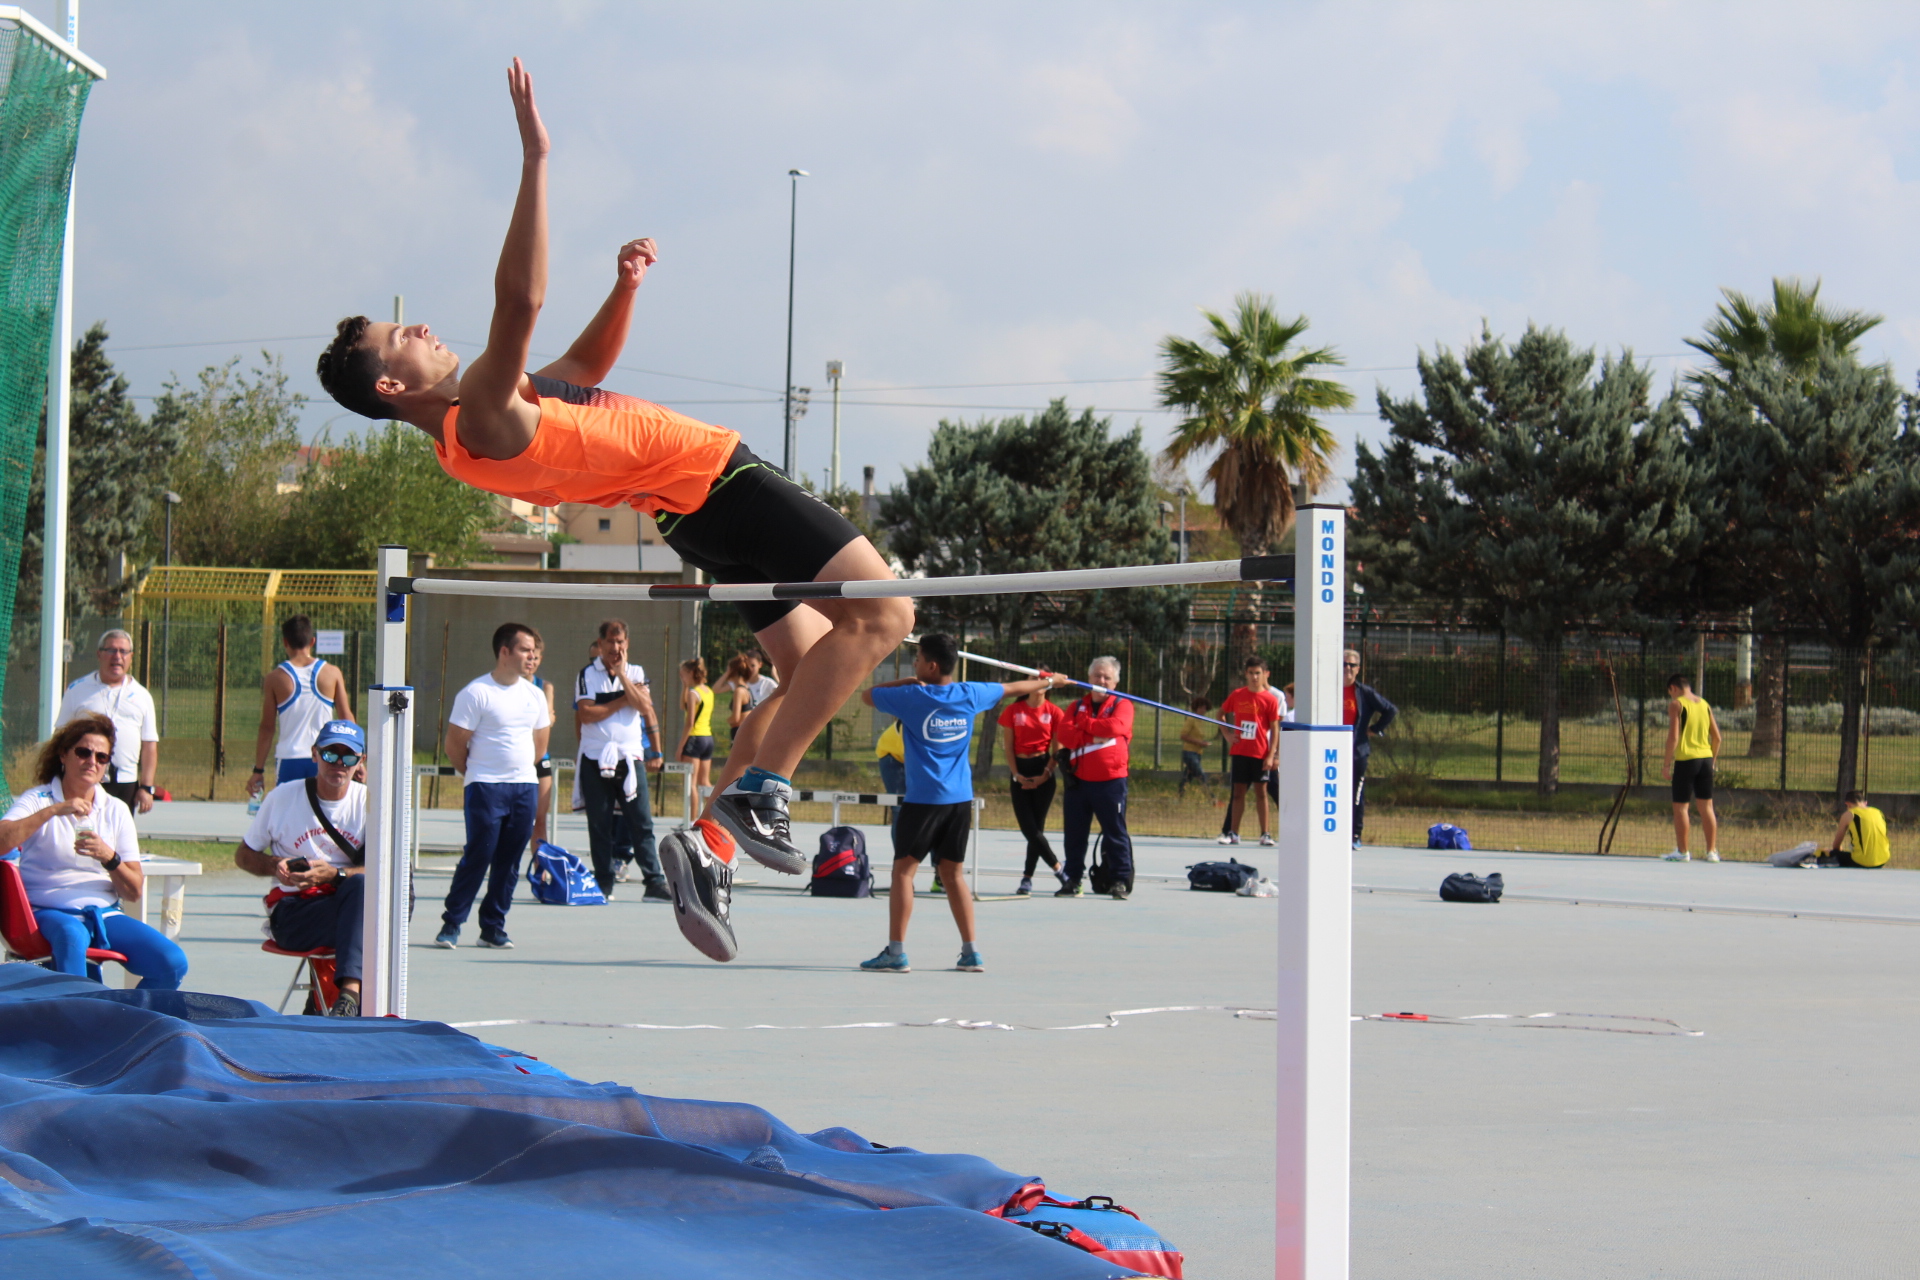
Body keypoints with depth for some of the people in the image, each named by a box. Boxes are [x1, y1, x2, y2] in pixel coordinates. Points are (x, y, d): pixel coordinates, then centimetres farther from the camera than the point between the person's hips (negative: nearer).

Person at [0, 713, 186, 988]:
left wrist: (109, 858, -12)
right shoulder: (38, 799, 4)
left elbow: (134, 892, 8)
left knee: (172, 962, -18)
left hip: (104, 913, 4)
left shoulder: (116, 810, 14)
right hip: (51, 912, -4)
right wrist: (54, 810, -21)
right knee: (71, 935, -40)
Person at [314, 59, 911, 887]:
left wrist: (624, 287, 9)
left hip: (702, 501, 10)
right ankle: (759, 789, -20)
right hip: (715, 480, -10)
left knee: (811, 669, 17)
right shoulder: (480, 419, -20)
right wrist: (534, 160, -35)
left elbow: (585, 365, 27)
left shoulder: (485, 411, 11)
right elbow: (521, 299, -35)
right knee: (882, 611, -17)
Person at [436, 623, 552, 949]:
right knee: (478, 857, -9)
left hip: (525, 787, 6)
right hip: (486, 788, -6)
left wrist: (521, 769, 15)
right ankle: (451, 923, 0)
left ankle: (493, 927, 12)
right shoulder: (476, 693, -7)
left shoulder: (534, 696, 12)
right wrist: (478, 775, 7)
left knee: (509, 861, 5)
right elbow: (454, 745, -4)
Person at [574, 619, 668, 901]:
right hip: (595, 759, -1)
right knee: (599, 825, 2)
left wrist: (622, 675, -9)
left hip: (631, 758, 1)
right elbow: (585, 714, -10)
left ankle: (655, 883, -5)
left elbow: (645, 708, -7)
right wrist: (623, 700, -6)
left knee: (641, 823, -4)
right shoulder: (588, 674, 3)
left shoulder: (637, 673, 9)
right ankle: (604, 884, 9)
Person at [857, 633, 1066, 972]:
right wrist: (1048, 681, 39)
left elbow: (866, 694, 5)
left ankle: (896, 952, -7)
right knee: (953, 873, 12)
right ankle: (971, 952, 11)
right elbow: (1013, 688, 22)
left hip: (923, 798, -5)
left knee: (904, 869, -2)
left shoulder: (911, 697, -9)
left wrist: (905, 682, 12)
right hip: (960, 798, 5)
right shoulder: (970, 694, 4)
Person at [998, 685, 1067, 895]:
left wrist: (1046, 774, -10)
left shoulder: (1053, 712, 2)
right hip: (1020, 773, 2)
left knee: (1035, 828, -4)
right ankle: (1059, 870, 4)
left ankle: (1027, 878, 5)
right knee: (1028, 828, -6)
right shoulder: (1013, 710, 5)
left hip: (1043, 771, -2)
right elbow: (1009, 746, 5)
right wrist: (1016, 774, -7)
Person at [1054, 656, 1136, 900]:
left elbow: (1115, 726, -17)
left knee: (1115, 831, -2)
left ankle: (1121, 880, 2)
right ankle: (1073, 878, 16)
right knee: (1074, 833, 7)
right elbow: (1062, 733, -1)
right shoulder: (1078, 705, 15)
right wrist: (1093, 736, -15)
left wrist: (1084, 723, -5)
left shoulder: (1122, 705, 5)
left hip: (1110, 781, -4)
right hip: (1078, 780, 4)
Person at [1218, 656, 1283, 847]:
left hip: (1261, 754, -2)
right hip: (1240, 751, 2)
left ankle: (1266, 834, 7)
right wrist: (1227, 735, 2)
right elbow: (1221, 714, 17)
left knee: (1261, 792, 1)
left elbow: (1275, 729, -3)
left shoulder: (1271, 699, -4)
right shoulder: (1237, 695, 3)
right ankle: (1232, 833, 9)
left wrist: (1272, 755, -9)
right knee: (1238, 791, 5)